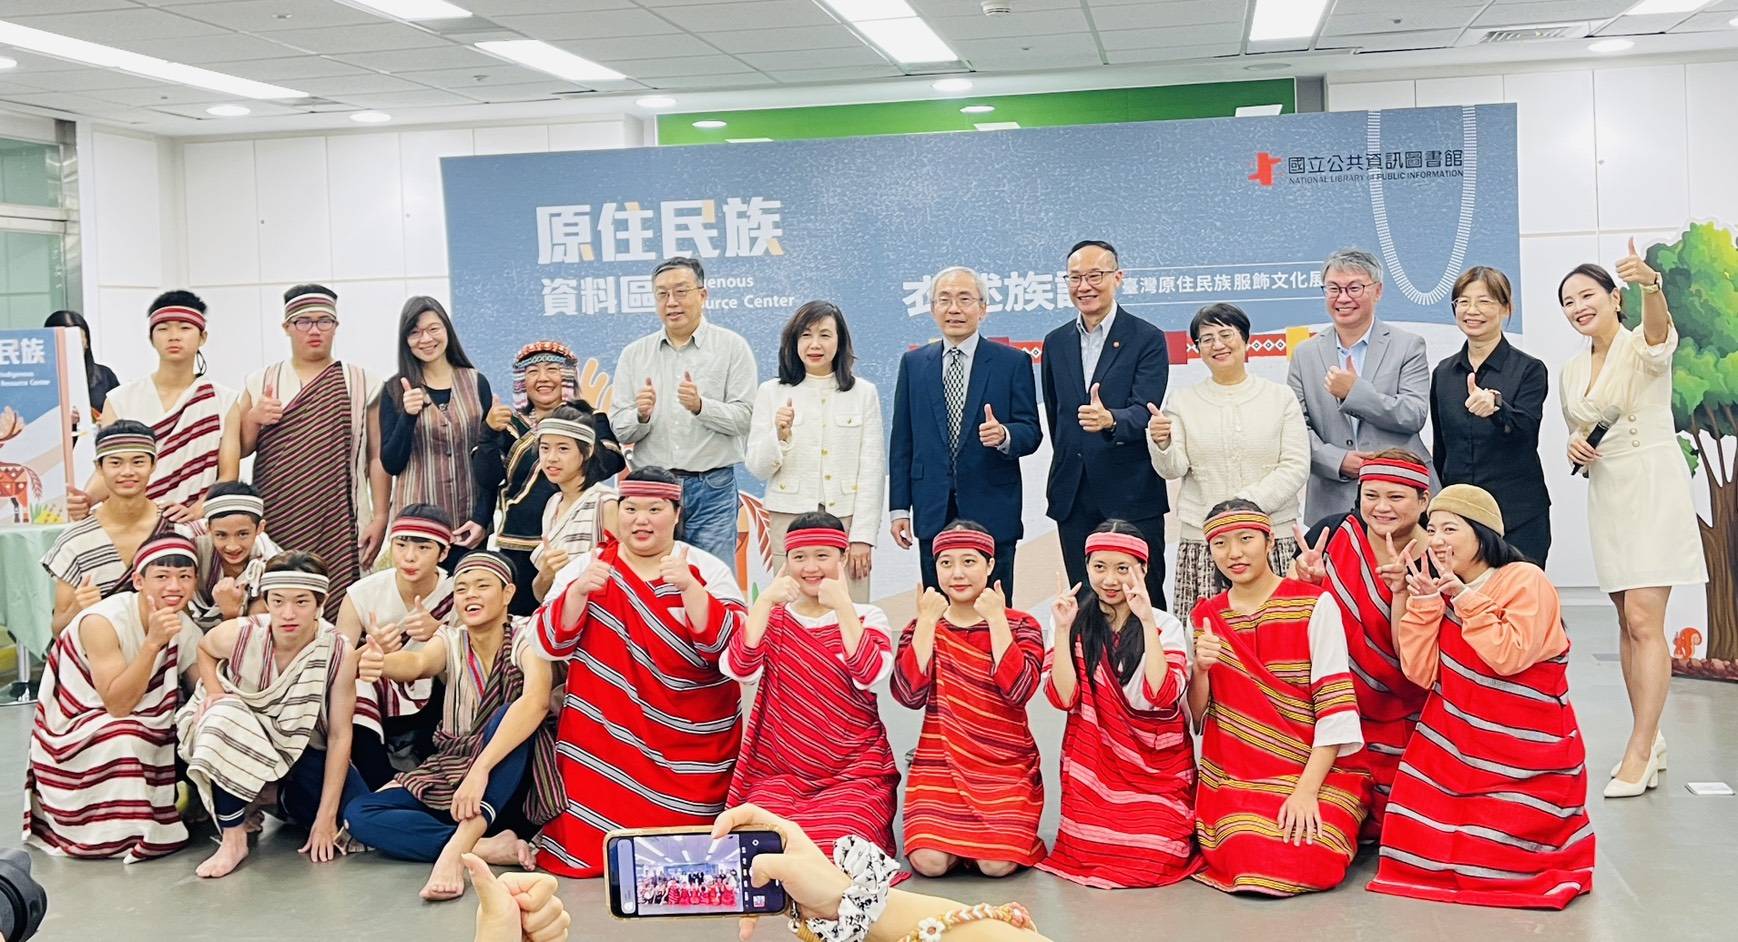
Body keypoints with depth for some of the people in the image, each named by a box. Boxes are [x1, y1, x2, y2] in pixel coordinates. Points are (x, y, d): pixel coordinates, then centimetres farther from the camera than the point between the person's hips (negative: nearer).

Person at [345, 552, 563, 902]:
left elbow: (536, 700, -32)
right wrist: (380, 664, -49)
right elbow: (417, 663, -24)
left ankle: (455, 849, -42)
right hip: (450, 773, 4)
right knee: (359, 815, -17)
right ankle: (488, 848, -28)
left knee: (511, 711, -33)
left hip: (507, 784, -4)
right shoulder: (450, 641, 1)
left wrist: (480, 770, -42)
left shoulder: (526, 637, -10)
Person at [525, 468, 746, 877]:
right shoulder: (585, 567, 5)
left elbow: (730, 648, -14)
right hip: (604, 746, 1)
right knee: (586, 853, -5)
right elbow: (549, 645, -6)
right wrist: (578, 591, -23)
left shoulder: (706, 570, 0)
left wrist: (690, 587, -27)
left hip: (690, 748, -1)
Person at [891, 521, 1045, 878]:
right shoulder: (921, 628, 7)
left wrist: (995, 619, -15)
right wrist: (927, 621, -11)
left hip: (1007, 768, -1)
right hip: (939, 765, 1)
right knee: (929, 862, -22)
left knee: (997, 864, -21)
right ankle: (958, 835, 11)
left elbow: (1019, 689, -18)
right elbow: (909, 695, -11)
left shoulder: (1020, 625, 2)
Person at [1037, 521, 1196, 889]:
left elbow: (1162, 696, -19)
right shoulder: (1075, 623, 2)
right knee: (1087, 857, -13)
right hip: (1093, 771, 1)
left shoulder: (1165, 626, -3)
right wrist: (1063, 628, -16)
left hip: (1157, 771, -1)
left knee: (1151, 861, -16)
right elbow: (1063, 698, -10)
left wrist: (1146, 622, -23)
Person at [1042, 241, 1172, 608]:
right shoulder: (1056, 342, 12)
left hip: (1132, 495, -4)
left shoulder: (1147, 338, -4)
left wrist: (1110, 420, -35)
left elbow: (1145, 412, -15)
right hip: (1074, 497, 5)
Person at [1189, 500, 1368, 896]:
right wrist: (1200, 669, -16)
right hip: (1233, 776, 2)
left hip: (1311, 770, -2)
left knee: (1305, 868, -26)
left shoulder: (1314, 605, -5)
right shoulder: (1205, 617, 8)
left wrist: (1306, 789, -18)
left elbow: (1335, 707, -10)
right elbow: (1197, 719, 5)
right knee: (1249, 863, -23)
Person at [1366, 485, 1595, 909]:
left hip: (1524, 758, -6)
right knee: (1417, 845, -3)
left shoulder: (1526, 582, -13)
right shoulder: (1442, 588, 5)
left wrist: (1463, 597, -24)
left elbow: (1508, 657, -27)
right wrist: (1422, 600, -12)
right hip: (1455, 745, 6)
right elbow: (1421, 672, -4)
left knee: (1490, 859, -8)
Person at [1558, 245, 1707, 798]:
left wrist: (1650, 285, -54)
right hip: (1607, 495, 7)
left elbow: (1659, 328, -32)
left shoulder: (1644, 346, -7)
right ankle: (1650, 739, 18)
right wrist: (1576, 449, 0)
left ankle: (1638, 753, -9)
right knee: (1628, 622, 9)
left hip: (1654, 487, -7)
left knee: (1644, 622, -11)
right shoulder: (1571, 372, 13)